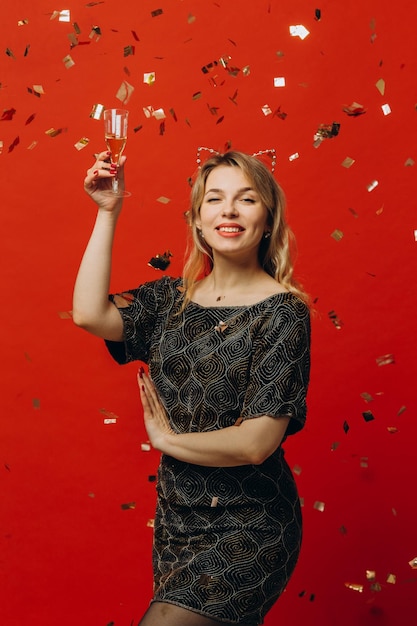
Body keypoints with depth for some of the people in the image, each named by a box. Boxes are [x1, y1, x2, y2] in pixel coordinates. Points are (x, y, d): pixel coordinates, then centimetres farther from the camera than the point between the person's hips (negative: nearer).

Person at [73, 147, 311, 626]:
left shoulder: (282, 312, -13)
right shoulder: (170, 298, 3)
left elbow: (257, 443, -19)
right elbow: (90, 313, -16)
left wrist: (166, 439, -7)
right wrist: (108, 211, -12)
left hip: (246, 531, -5)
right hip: (176, 519, 6)